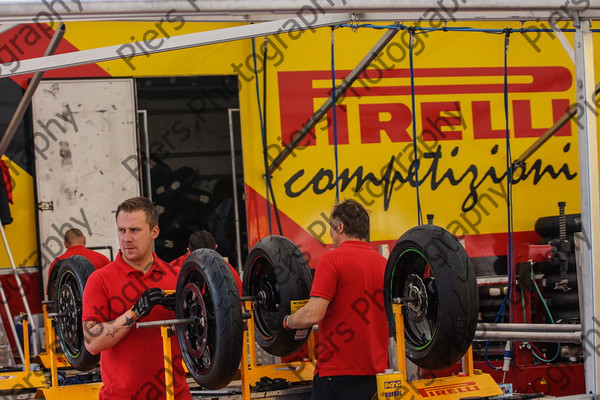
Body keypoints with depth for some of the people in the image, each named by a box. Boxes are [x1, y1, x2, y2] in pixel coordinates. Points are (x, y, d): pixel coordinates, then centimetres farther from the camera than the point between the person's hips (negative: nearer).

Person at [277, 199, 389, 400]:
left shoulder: (332, 259, -9)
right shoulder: (384, 263, 10)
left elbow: (313, 315, -18)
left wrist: (286, 321, 1)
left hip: (338, 371, -6)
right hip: (376, 371, 6)